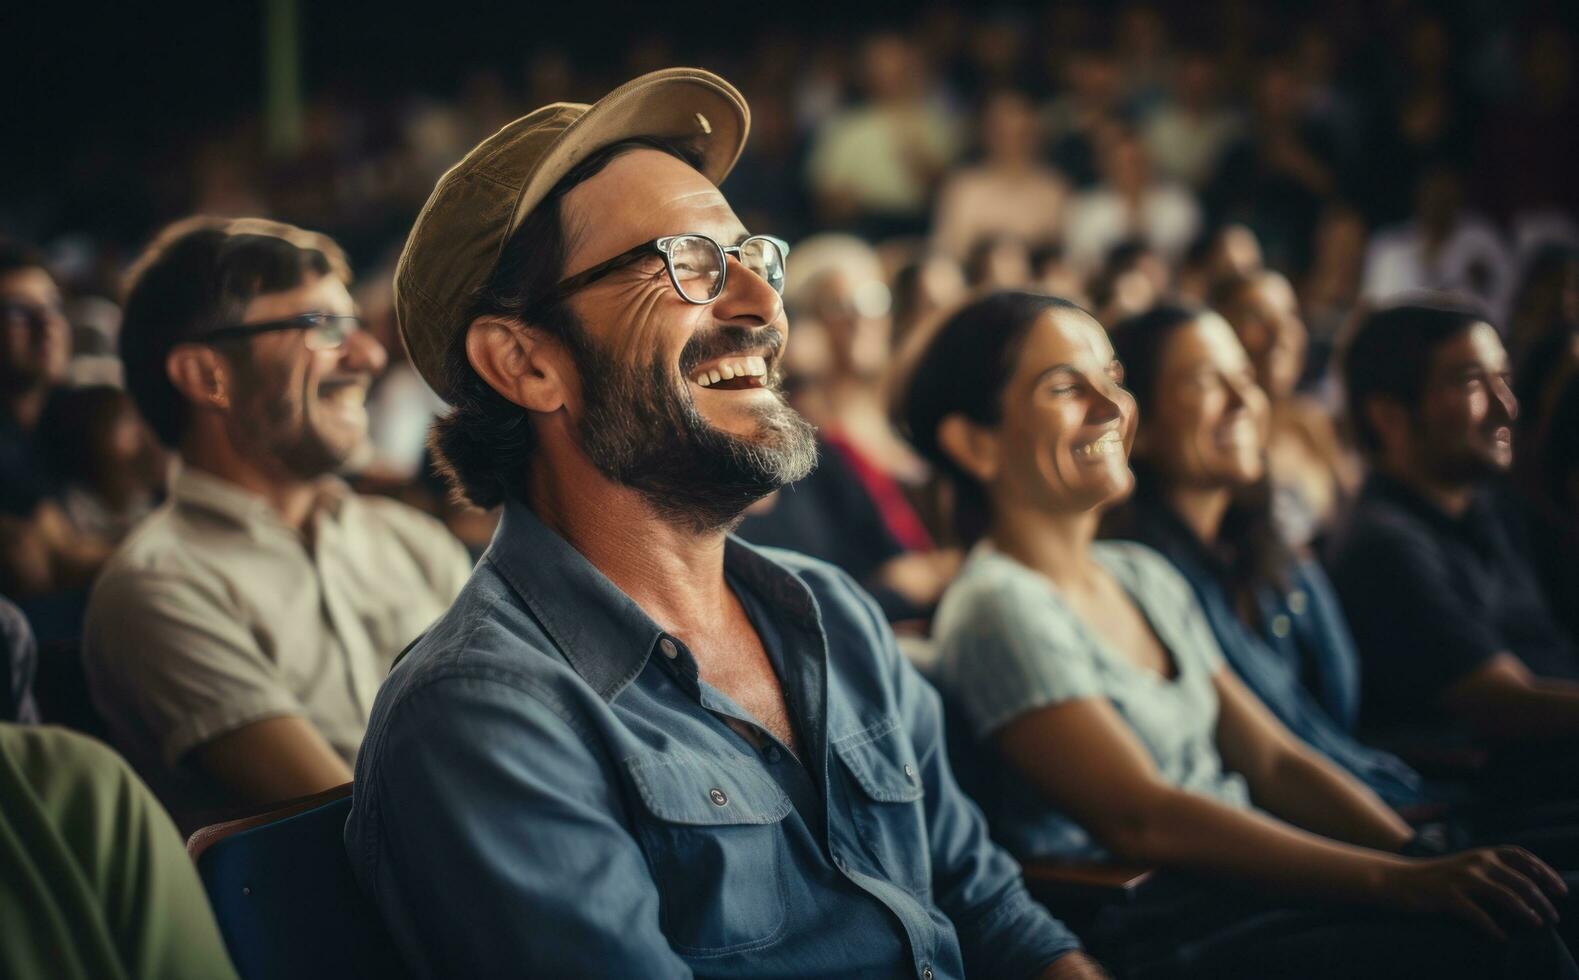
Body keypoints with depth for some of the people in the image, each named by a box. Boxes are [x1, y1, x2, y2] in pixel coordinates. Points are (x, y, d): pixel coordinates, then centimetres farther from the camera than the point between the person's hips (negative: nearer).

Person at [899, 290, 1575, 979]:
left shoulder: (1143, 576, 18)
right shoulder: (998, 610, -9)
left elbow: (1273, 761, 14)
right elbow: (1142, 818, -18)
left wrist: (1432, 863, -3)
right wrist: (1395, 880, -22)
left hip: (1249, 882, 8)